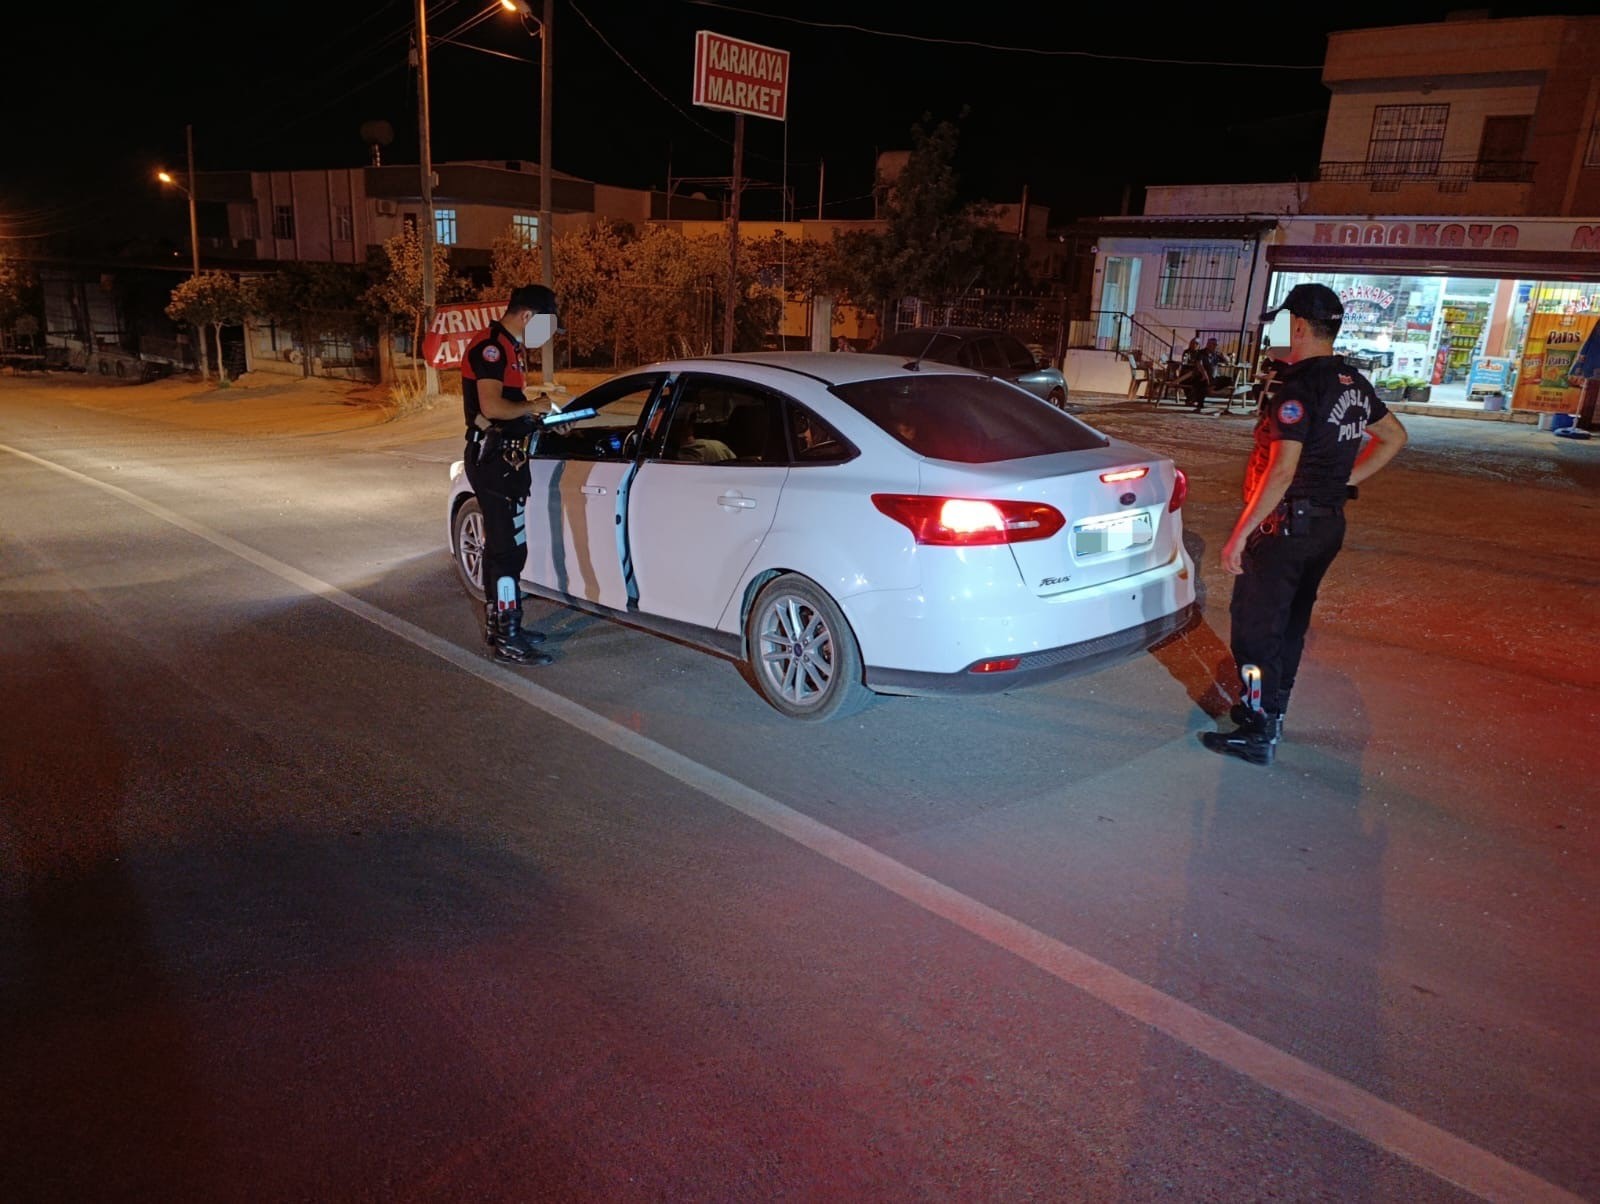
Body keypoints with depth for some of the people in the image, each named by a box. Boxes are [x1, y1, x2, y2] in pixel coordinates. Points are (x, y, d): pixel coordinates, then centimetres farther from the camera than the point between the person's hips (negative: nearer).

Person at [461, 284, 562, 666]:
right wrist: (533, 408, -12)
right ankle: (507, 640, -5)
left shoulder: (510, 348, 17)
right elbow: (491, 407, -25)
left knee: (499, 546, 15)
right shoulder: (490, 348, -15)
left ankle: (499, 627, 25)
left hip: (505, 458, 11)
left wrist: (541, 419, 10)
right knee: (509, 549, -9)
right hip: (493, 459, -11)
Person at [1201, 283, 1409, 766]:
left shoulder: (1297, 386, -19)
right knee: (1290, 623, 19)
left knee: (1254, 627, -1)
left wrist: (1239, 535, -23)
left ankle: (1257, 734, 4)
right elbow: (1394, 437, 23)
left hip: (1285, 526, -9)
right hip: (1329, 523, 9)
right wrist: (1346, 480, 17)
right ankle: (1268, 712, 32)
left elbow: (1282, 471, -26)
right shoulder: (1355, 384, 9)